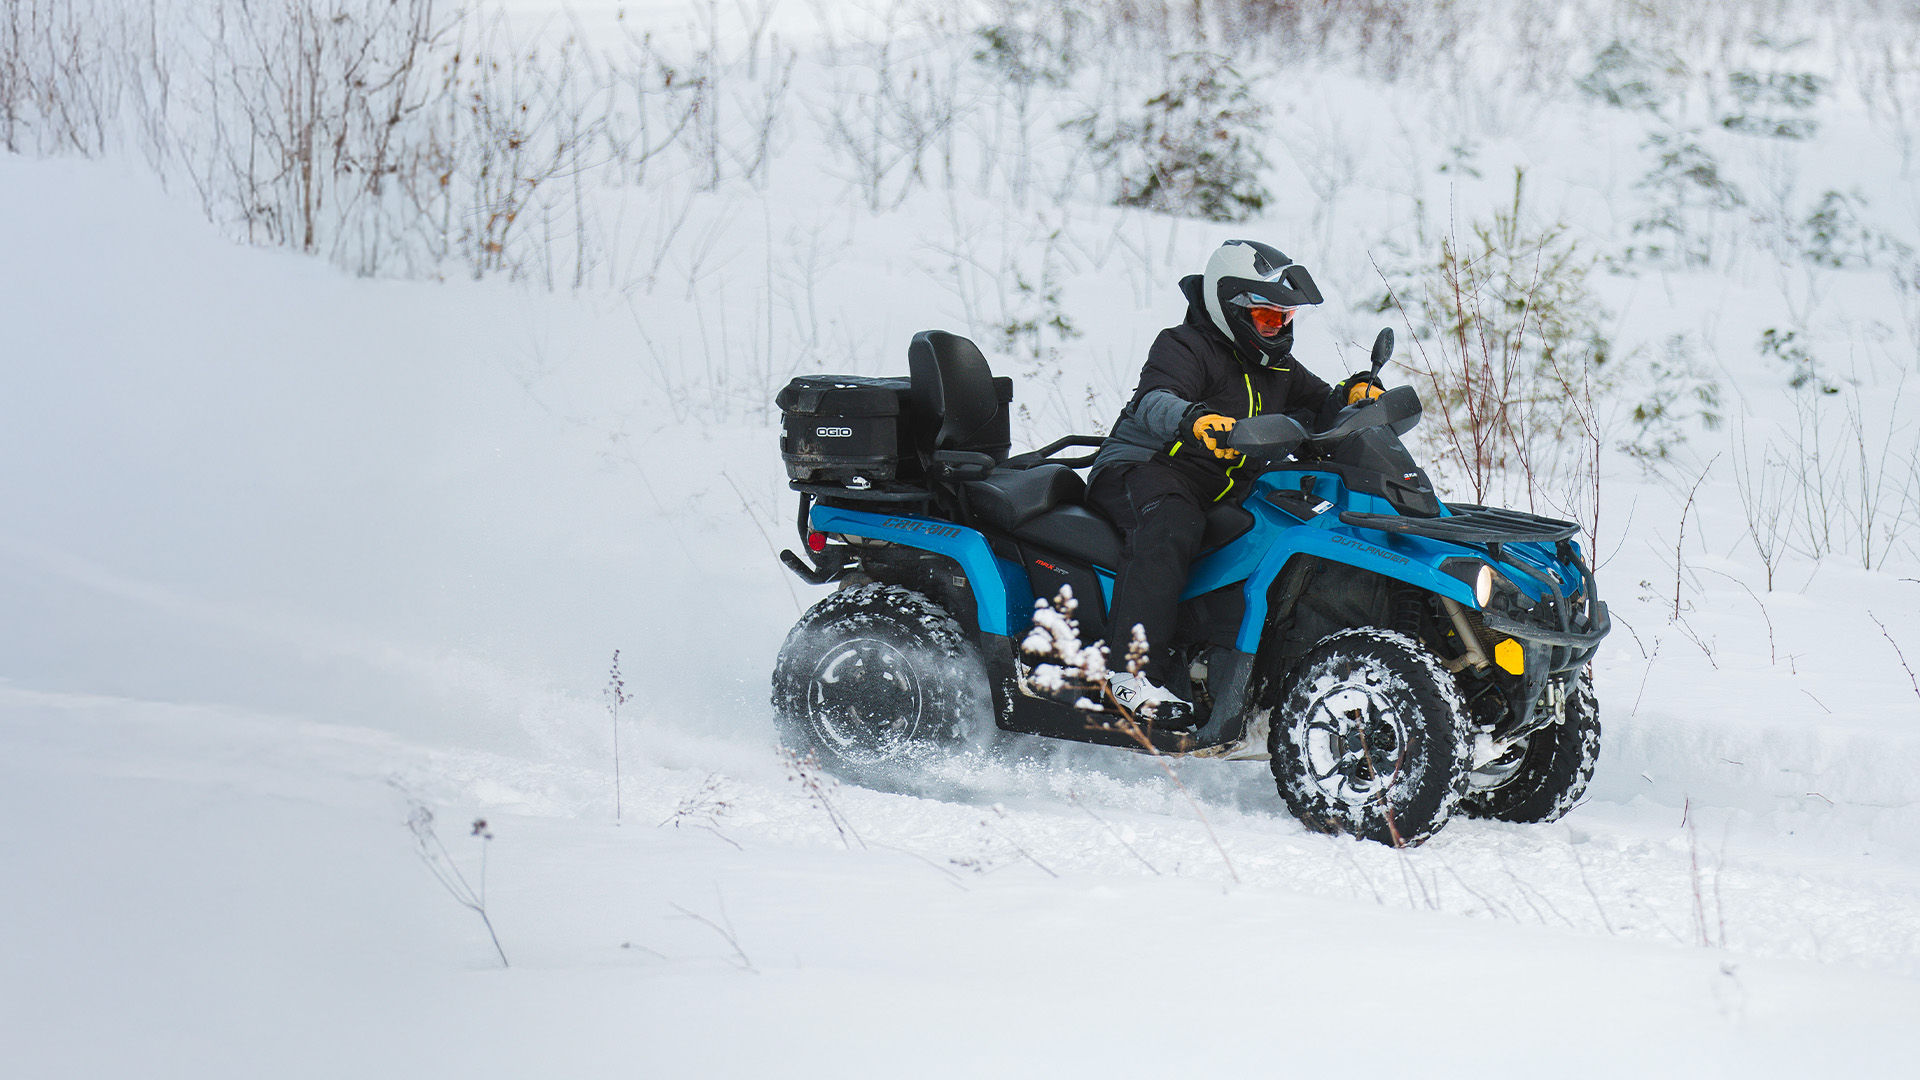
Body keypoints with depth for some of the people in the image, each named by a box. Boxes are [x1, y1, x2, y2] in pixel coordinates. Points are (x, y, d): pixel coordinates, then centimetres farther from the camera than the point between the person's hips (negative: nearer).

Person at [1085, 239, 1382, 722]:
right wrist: (1197, 420, -48)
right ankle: (1136, 670, -46)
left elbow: (1318, 411, 25)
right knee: (1169, 529, -39)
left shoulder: (1277, 369, 20)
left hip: (1223, 494, 8)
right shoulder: (1184, 347, -7)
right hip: (1139, 469, -8)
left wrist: (1353, 395, 0)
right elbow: (1153, 402, -25)